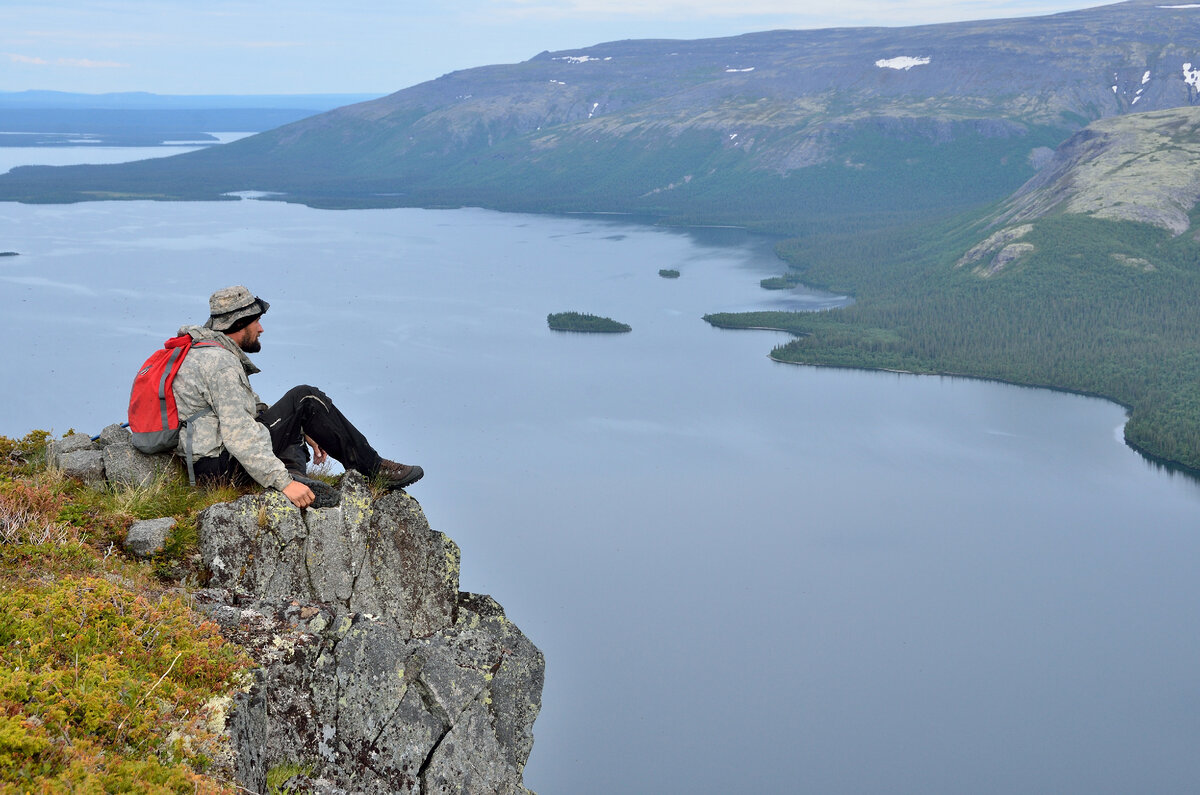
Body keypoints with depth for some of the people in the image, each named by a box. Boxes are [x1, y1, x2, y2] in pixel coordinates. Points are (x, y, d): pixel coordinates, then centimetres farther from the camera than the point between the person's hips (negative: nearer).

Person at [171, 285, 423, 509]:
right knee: (305, 400, -10)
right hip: (224, 466, -11)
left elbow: (252, 407, 25)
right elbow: (238, 435, -28)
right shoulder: (221, 363, -18)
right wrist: (283, 483, -30)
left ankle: (293, 470, 0)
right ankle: (372, 467, -2)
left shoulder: (206, 351, 15)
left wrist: (303, 431, 23)